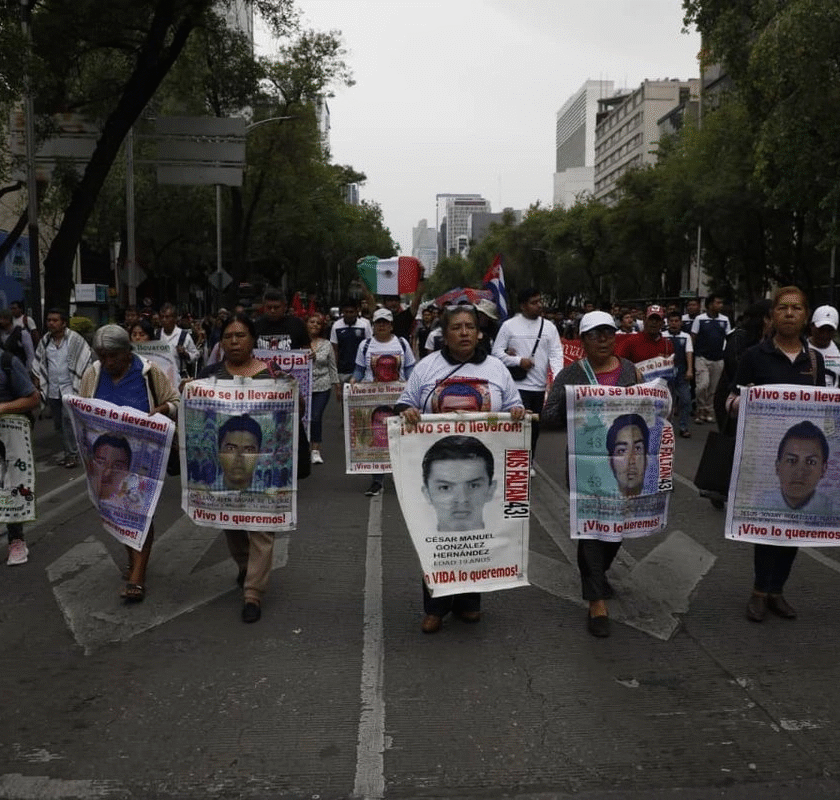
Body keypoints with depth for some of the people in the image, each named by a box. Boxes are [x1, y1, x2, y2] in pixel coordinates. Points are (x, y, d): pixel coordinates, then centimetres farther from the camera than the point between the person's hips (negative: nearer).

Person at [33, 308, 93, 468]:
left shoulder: (75, 339, -8)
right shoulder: (45, 341, 7)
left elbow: (87, 358, -5)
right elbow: (38, 362, 15)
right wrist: (37, 380, 8)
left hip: (70, 388, -5)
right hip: (52, 390, 5)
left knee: (67, 418, -14)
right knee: (58, 423, 10)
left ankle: (73, 453, -6)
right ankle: (68, 452, 21)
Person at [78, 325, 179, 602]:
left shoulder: (149, 372, -9)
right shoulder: (93, 374, 0)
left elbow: (174, 402, -3)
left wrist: (159, 411, -23)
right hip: (107, 456, 4)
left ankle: (137, 576, -1)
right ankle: (133, 558, 35)